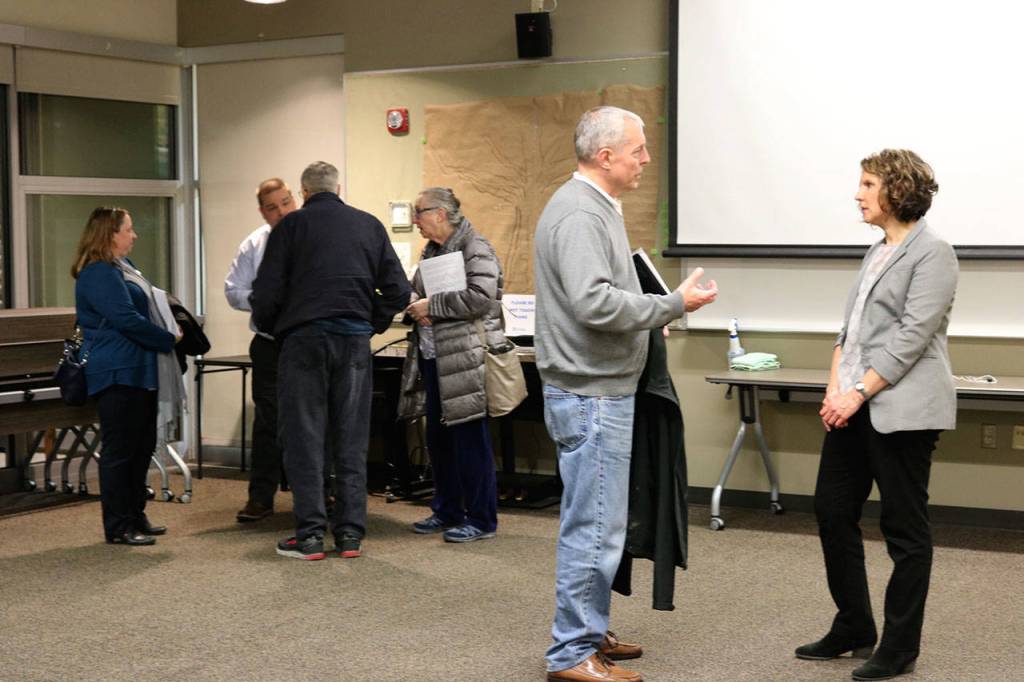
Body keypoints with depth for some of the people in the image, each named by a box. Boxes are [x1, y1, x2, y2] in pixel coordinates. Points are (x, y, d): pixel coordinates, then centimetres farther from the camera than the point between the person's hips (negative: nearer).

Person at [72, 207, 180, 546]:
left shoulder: (122, 267, 18)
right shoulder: (98, 274, -15)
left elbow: (144, 308, 26)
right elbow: (127, 320, -21)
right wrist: (169, 339, -12)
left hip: (139, 372, 10)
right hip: (118, 374, -10)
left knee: (142, 447, 14)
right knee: (120, 450, -5)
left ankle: (135, 516, 22)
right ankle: (118, 527, 1)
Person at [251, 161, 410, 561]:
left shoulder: (292, 225, 3)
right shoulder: (369, 225, 12)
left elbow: (267, 291, -2)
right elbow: (398, 291, 8)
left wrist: (270, 329, 15)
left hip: (304, 338, -3)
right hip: (355, 340, 3)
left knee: (303, 438, 2)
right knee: (351, 441, 8)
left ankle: (310, 535, 1)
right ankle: (350, 534, 9)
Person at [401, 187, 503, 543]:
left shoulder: (476, 250, -11)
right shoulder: (431, 251, 14)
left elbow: (480, 297, -23)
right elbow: (416, 289, 20)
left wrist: (432, 305, -17)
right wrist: (414, 302, -4)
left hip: (466, 360, -8)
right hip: (434, 359, 9)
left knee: (470, 440, -2)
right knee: (438, 438, 14)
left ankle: (481, 520, 8)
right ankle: (447, 512, 27)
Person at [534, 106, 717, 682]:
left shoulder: (597, 207, 16)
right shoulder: (579, 214, -18)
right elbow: (595, 303, -28)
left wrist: (658, 310, 13)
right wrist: (674, 304, -20)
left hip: (602, 391, 11)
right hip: (590, 395, -11)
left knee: (597, 524, 17)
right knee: (594, 527, -5)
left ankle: (590, 633, 27)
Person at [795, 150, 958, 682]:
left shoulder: (932, 253, -9)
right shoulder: (877, 252, 17)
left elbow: (912, 336, -15)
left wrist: (859, 392, -18)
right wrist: (834, 387, 3)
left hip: (901, 408, -9)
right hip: (854, 405, 9)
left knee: (904, 527, 1)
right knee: (832, 509, 11)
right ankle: (853, 628, 25)